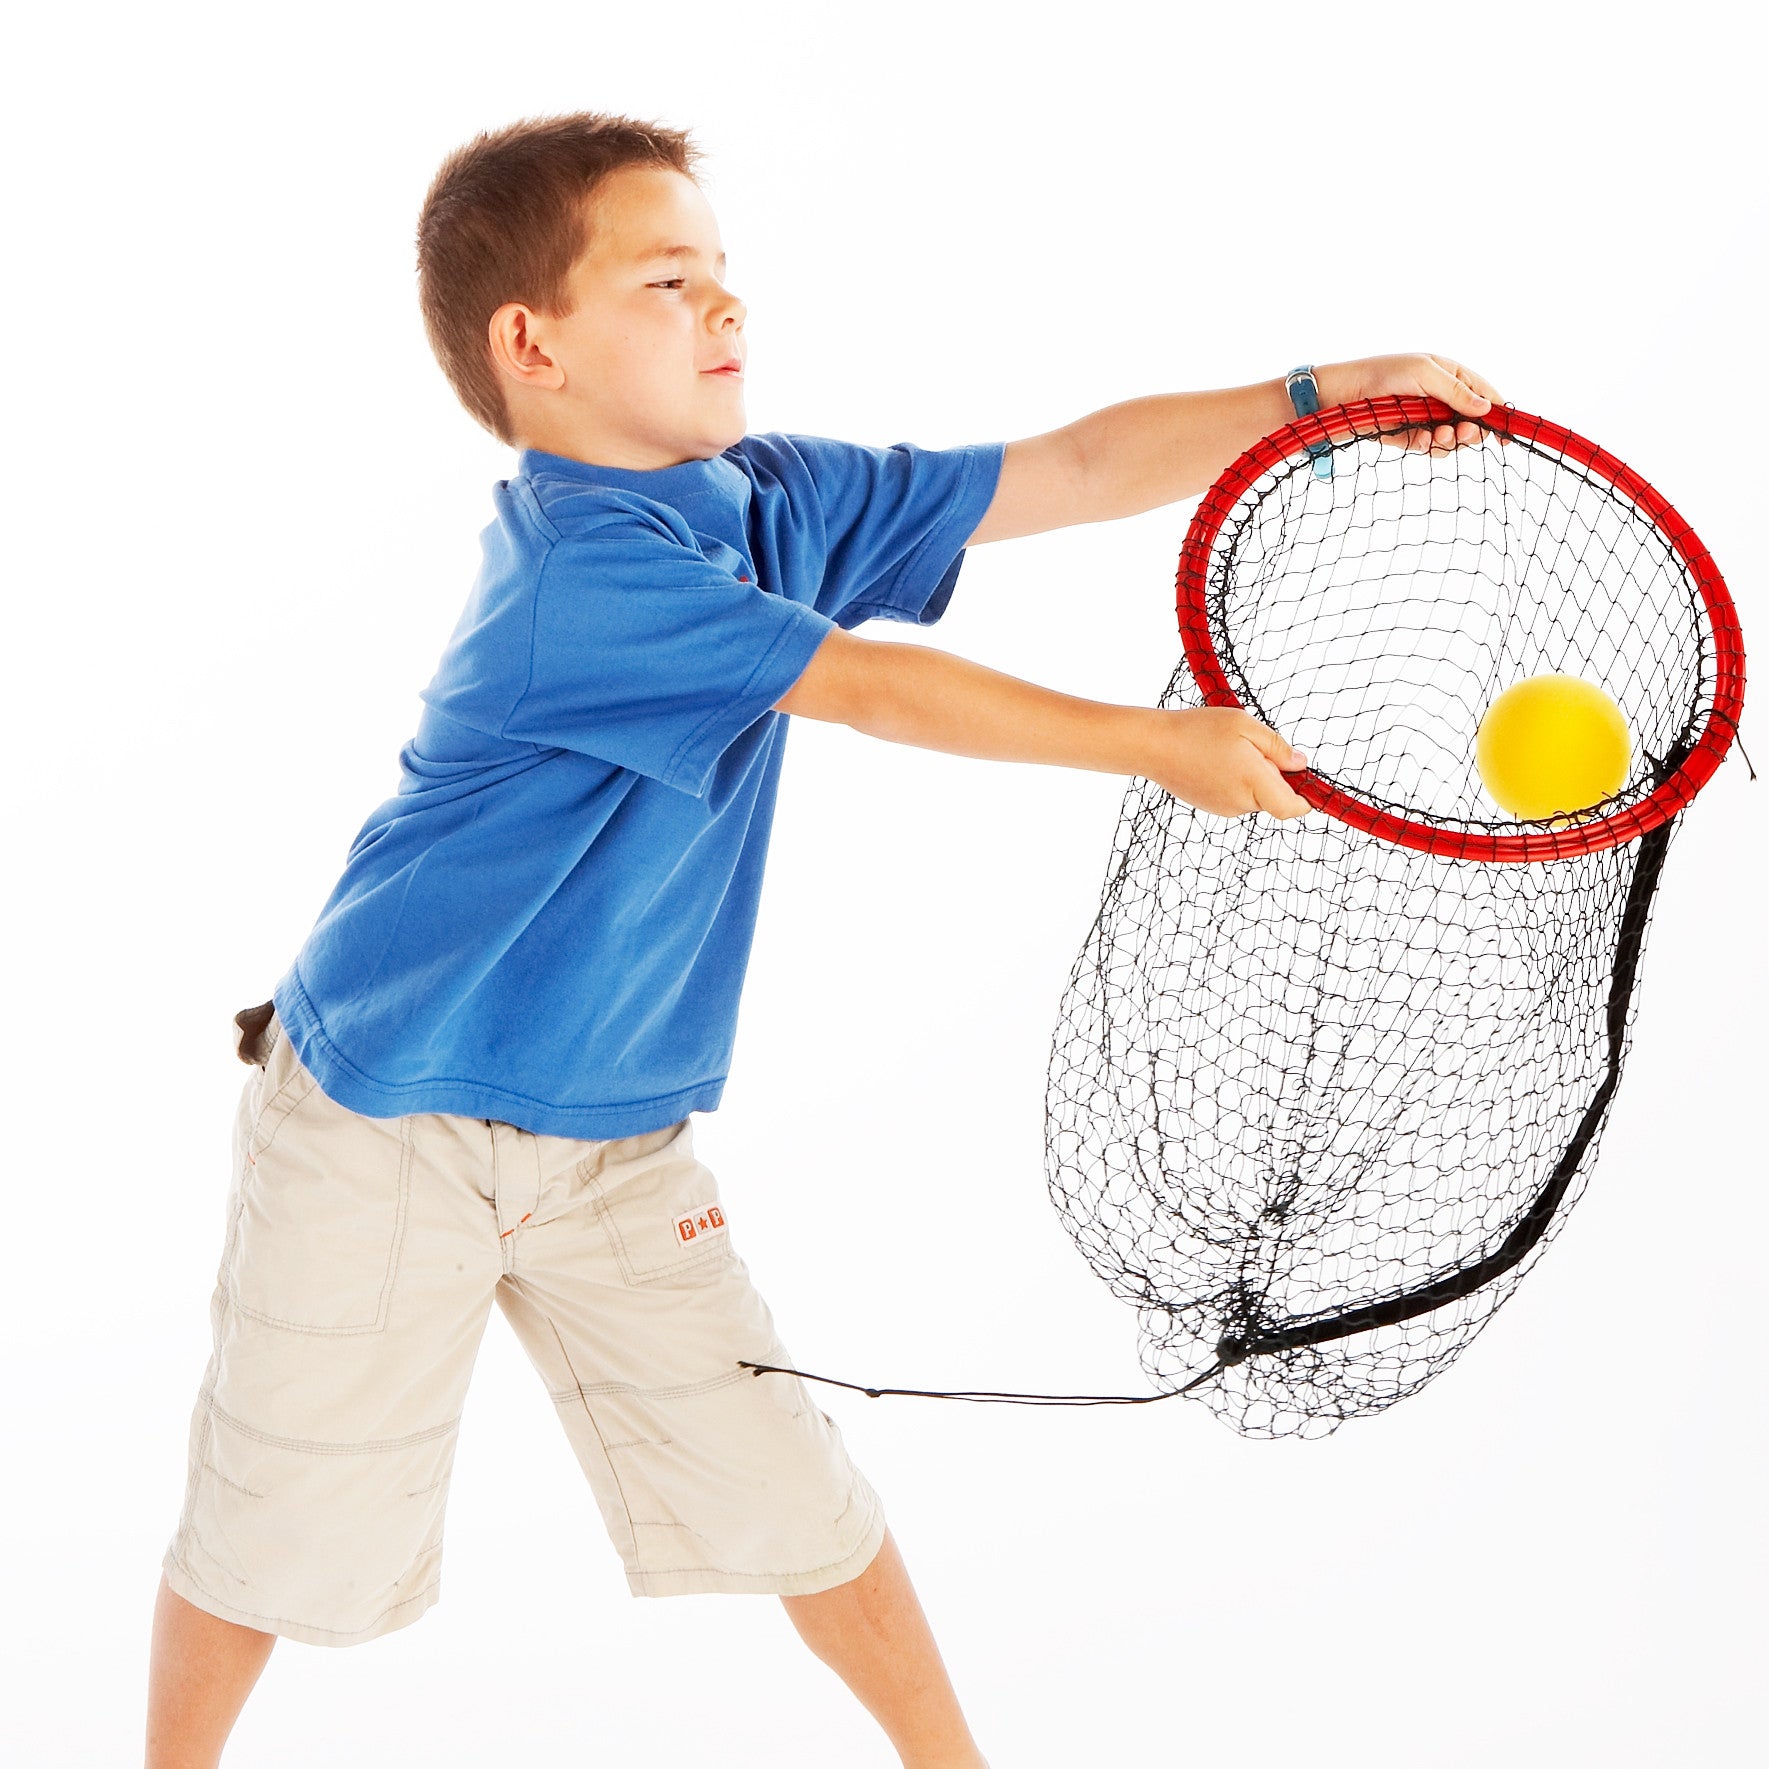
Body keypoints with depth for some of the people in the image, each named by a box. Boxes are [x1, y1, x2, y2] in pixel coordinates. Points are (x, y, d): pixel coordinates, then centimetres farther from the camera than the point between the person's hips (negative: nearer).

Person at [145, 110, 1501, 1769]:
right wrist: (1162, 742, -19)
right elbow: (874, 688, -25)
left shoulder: (772, 499, 0)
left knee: (793, 1498, 6)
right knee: (280, 1537, 9)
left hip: (617, 1145, 6)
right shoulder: (578, 563, -26)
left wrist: (1326, 397, -6)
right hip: (381, 1131, -6)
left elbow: (1067, 474, 2)